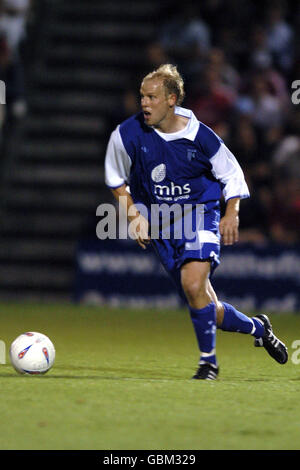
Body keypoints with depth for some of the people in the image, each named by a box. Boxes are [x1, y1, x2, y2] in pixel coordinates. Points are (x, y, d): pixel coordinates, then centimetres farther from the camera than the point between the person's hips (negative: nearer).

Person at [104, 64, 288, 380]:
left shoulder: (200, 137, -12)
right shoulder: (127, 134, -10)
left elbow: (232, 174, 3)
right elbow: (116, 179, 8)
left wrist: (232, 213, -12)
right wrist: (134, 214, -3)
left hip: (200, 214, -3)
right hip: (160, 226, 3)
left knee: (193, 284, -28)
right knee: (208, 312, 3)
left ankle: (208, 360, -9)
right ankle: (257, 328, 34)